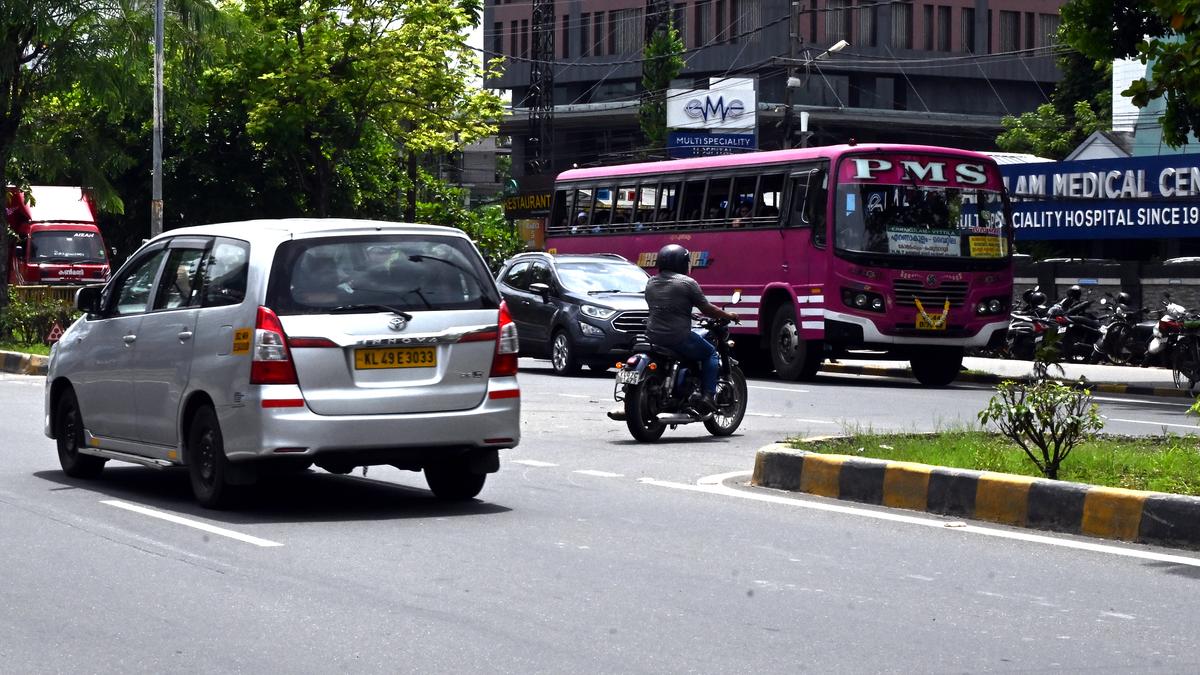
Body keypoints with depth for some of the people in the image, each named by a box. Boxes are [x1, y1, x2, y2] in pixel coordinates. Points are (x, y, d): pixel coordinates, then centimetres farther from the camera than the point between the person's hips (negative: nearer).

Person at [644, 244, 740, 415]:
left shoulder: (651, 283, 10)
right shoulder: (687, 283, -9)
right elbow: (707, 309, -5)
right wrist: (728, 315, 12)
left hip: (653, 336, 6)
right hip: (678, 339, -6)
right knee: (710, 353, 16)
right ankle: (708, 396, 3)